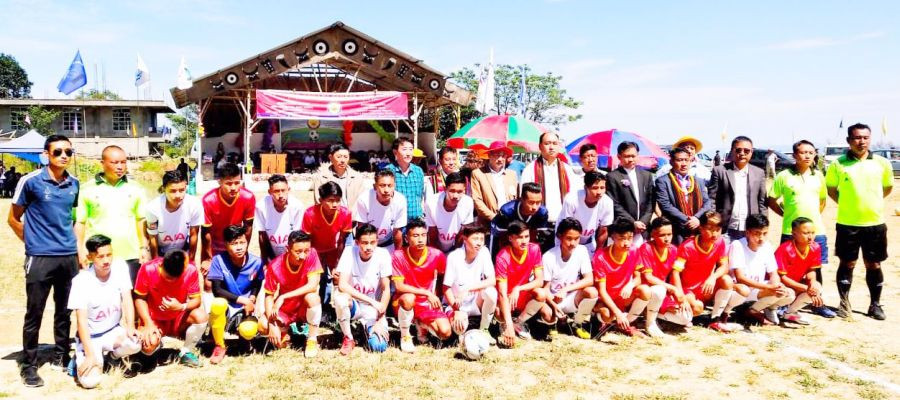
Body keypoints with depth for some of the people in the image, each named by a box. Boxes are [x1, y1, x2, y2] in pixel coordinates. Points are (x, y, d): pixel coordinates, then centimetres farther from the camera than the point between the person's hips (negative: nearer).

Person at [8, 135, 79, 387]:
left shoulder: (74, 184, 6)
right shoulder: (31, 181, -7)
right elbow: (13, 219, 1)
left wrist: (77, 246, 12)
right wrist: (34, 242, 2)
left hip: (69, 256, 4)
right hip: (40, 258, -4)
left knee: (65, 311, 14)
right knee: (34, 314, 3)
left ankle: (61, 356, 29)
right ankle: (29, 366, 15)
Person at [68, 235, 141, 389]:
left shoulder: (120, 267, -10)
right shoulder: (81, 281, -19)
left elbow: (127, 299, -9)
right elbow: (81, 319, -20)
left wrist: (130, 328, -24)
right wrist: (90, 355, -25)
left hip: (114, 331, 3)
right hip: (91, 336, -3)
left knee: (135, 343, -30)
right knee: (90, 381, -22)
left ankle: (113, 354, 5)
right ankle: (82, 360, 13)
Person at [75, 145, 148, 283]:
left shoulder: (135, 188, 7)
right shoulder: (88, 189, 0)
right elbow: (80, 222, 2)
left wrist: (144, 247, 5)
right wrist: (81, 250, -6)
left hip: (130, 256, 2)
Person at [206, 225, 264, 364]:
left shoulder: (256, 262, -8)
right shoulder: (219, 260, -14)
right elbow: (217, 290, -16)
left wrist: (251, 300, -9)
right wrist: (242, 300, -21)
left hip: (245, 308, 1)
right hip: (226, 308, -1)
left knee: (248, 332, -30)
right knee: (218, 304, -36)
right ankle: (219, 346, -11)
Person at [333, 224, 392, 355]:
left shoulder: (383, 255, -15)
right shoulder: (349, 252, -16)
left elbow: (386, 290, -10)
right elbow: (342, 285, -25)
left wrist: (380, 321, -14)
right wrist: (371, 301, -28)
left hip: (374, 310, 1)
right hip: (354, 305, -1)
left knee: (379, 346, -20)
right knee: (339, 297, -34)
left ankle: (368, 326, 17)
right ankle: (348, 338, -9)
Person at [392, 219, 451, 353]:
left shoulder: (436, 255, -11)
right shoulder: (398, 256, -16)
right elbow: (399, 286, -19)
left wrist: (436, 297, -3)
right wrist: (427, 293, -24)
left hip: (428, 303, 2)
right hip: (405, 301, -2)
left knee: (445, 332, -19)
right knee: (408, 298, -38)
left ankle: (422, 325, 16)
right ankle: (405, 336, -11)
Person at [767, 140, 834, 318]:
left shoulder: (818, 176, 8)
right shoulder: (784, 176, -3)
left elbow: (822, 199, 19)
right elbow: (771, 200, 2)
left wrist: (814, 215, 9)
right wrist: (785, 214, -3)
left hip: (816, 230, 3)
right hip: (790, 231, -3)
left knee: (816, 268, 10)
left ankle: (818, 304, 21)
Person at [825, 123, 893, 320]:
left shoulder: (882, 163, 1)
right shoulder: (838, 164, -4)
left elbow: (888, 186, 16)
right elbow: (831, 189, 8)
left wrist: (871, 203, 10)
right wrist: (847, 204, 5)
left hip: (875, 223, 2)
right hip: (847, 223, -2)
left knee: (874, 264, 10)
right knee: (847, 263, 5)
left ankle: (875, 304, 22)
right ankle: (844, 303, 15)